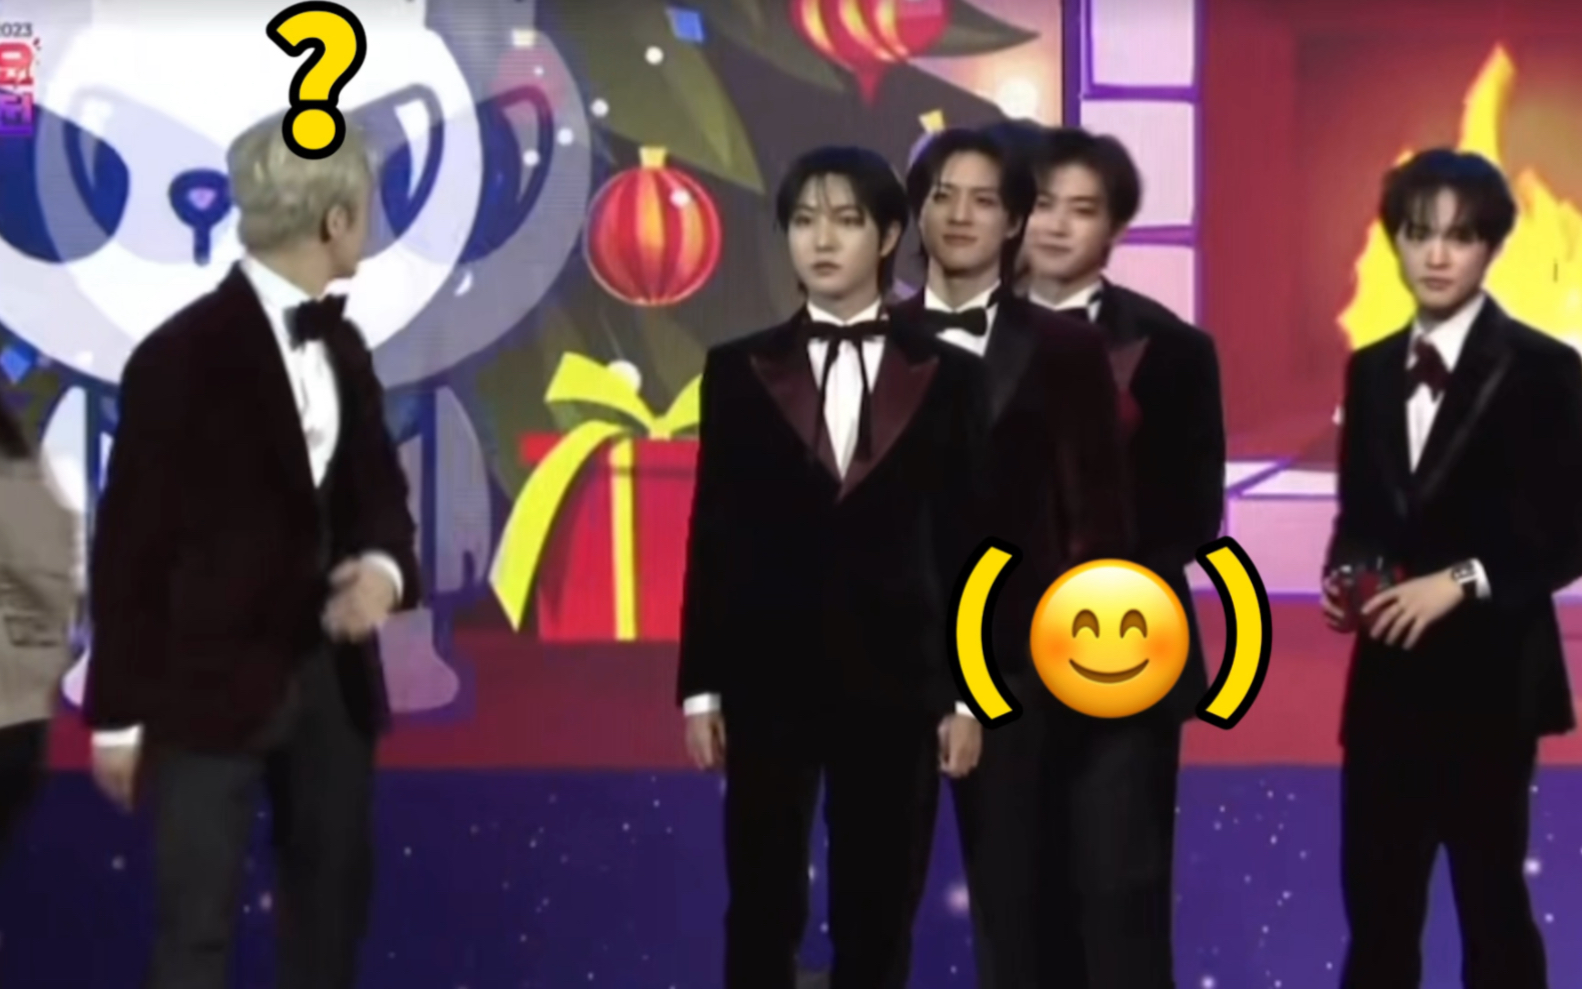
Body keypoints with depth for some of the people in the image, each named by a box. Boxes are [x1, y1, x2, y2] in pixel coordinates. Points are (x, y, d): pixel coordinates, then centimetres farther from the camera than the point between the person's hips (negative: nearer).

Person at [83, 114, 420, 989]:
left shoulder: (342, 347, 8)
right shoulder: (183, 355, -14)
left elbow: (377, 490, 16)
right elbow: (128, 543, -11)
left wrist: (383, 566, -9)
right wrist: (119, 713, -9)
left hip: (331, 678, 7)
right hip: (210, 685, -7)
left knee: (334, 900, 15)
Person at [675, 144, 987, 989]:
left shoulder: (944, 375, 4)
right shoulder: (739, 370, 5)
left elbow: (965, 542, 4)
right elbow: (712, 538, 4)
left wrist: (966, 694, -1)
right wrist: (700, 688, 0)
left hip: (895, 679, 0)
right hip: (769, 675, 0)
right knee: (762, 916, 5)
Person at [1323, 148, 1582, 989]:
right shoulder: (1370, 369, 10)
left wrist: (1463, 582, -20)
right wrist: (1344, 575, -3)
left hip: (1487, 676, -5)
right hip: (1385, 676, 5)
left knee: (1491, 897, 6)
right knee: (1375, 897, 9)